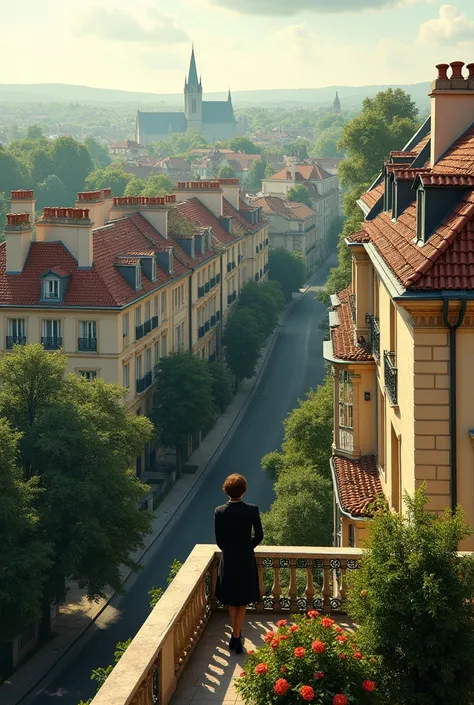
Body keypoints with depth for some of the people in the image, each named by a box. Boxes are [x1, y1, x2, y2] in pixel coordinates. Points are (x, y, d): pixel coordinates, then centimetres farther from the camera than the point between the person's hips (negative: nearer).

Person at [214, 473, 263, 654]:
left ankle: (236, 633, 31)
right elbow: (259, 536, -6)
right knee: (242, 602, 13)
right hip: (246, 560, -1)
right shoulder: (252, 510, -15)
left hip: (227, 561, 1)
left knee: (231, 601, 20)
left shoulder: (219, 512, -13)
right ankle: (236, 637, 11)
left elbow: (219, 540, -6)